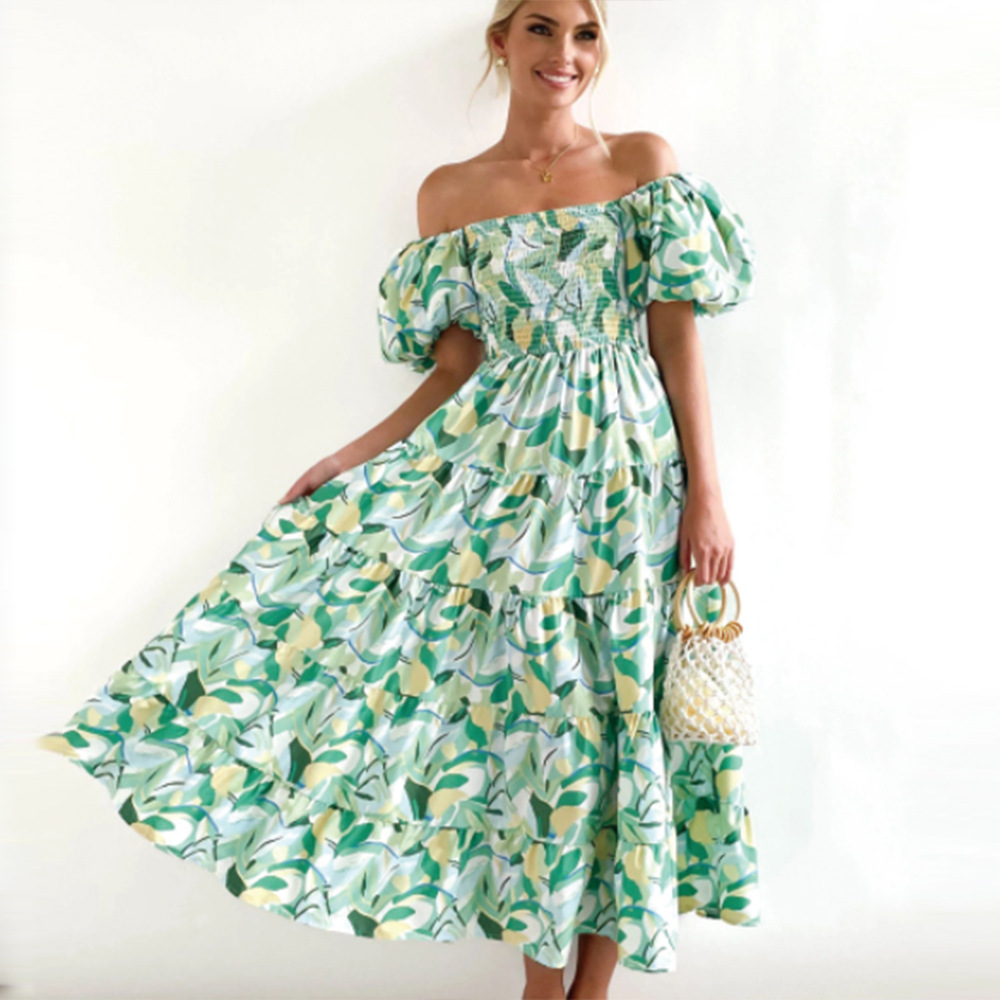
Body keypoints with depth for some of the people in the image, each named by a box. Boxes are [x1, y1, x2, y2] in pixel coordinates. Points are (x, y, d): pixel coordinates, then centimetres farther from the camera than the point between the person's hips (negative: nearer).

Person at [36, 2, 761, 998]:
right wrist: (352, 459, 0)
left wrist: (706, 491, -5)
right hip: (504, 467, 1)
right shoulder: (450, 194, 7)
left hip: (632, 470, 0)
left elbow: (677, 335, 0)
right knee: (530, 707, 5)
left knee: (617, 706, 4)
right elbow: (458, 369, 6)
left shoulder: (645, 161, 5)